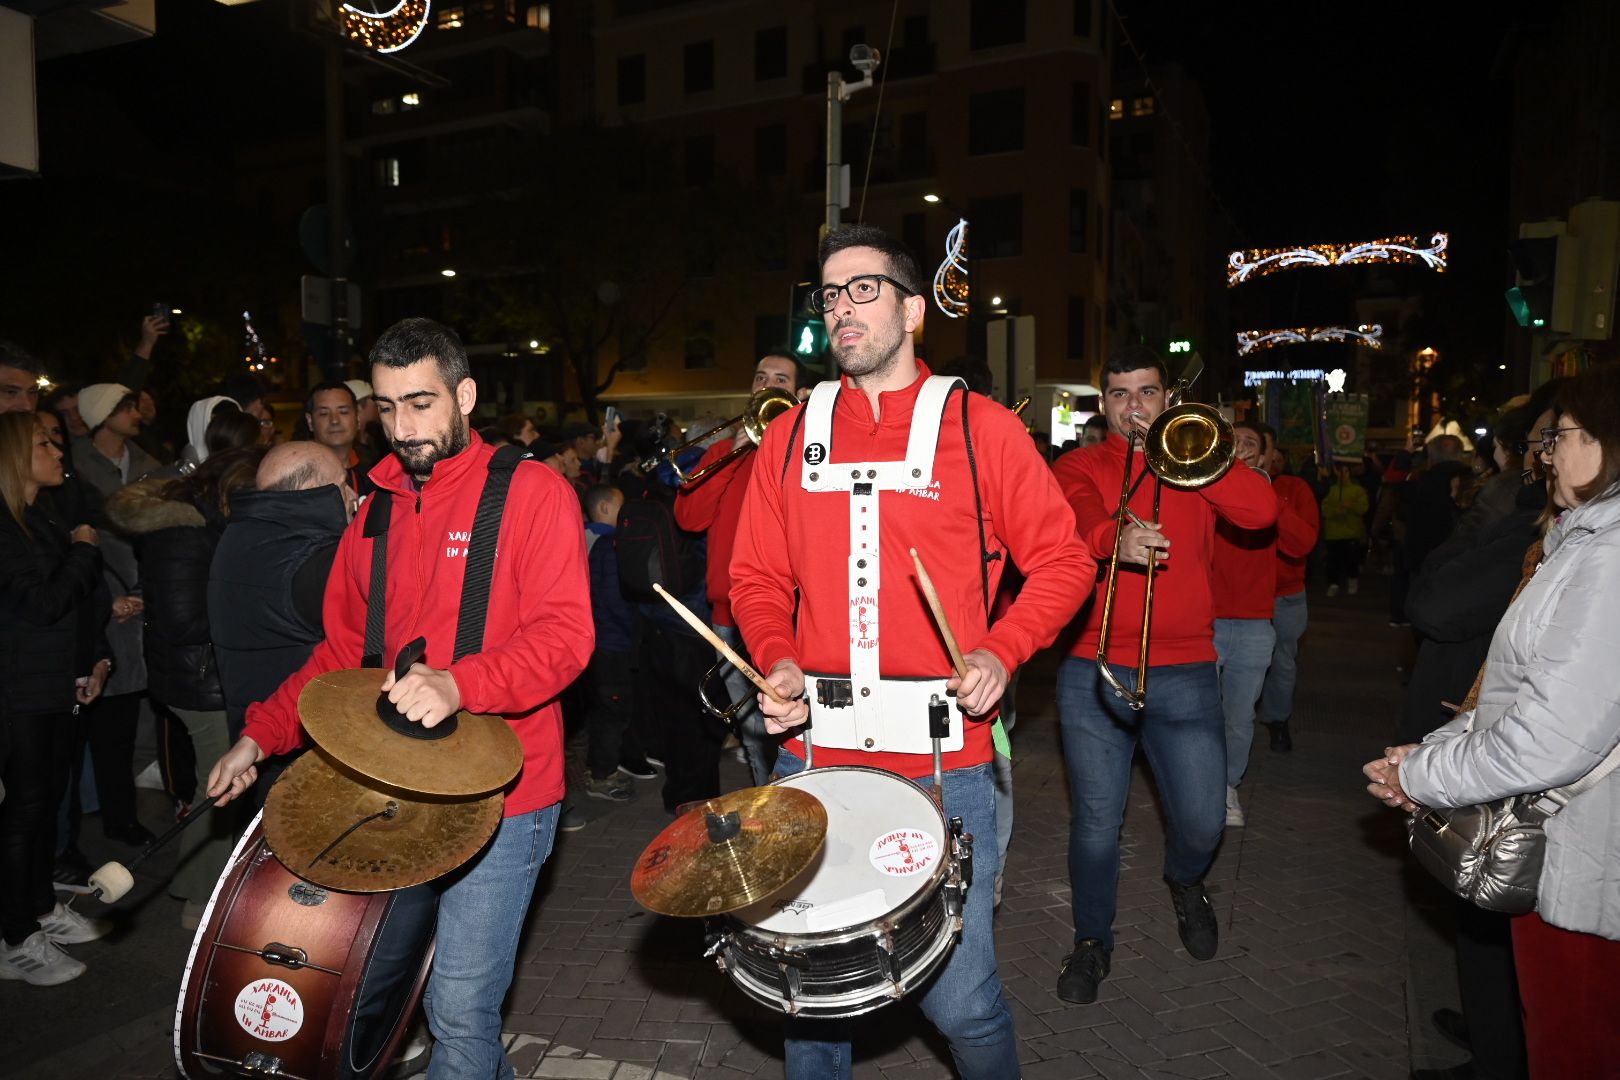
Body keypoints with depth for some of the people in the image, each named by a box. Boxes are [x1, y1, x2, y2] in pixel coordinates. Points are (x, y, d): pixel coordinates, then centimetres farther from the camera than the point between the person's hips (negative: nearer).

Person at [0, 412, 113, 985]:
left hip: (57, 685, 8)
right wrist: (84, 550, -10)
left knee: (48, 797, 17)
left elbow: (81, 596, 14)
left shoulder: (46, 518, 12)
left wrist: (96, 659, 6)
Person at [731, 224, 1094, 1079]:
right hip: (813, 758, 3)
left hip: (943, 763, -3)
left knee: (959, 998, 5)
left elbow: (1063, 559, 2)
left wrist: (1000, 654, -13)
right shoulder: (791, 434, 8)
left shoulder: (980, 428, -1)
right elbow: (758, 576, 12)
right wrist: (778, 661, -6)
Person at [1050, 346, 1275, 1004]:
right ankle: (1093, 939, 28)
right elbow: (1073, 518, -17)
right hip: (1093, 672, -1)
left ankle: (1184, 881, 39)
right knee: (1096, 824, 4)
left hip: (1183, 672, 1)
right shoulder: (1079, 467, 6)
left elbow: (1260, 510, -6)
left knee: (1203, 821, 3)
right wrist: (1113, 537, -39)